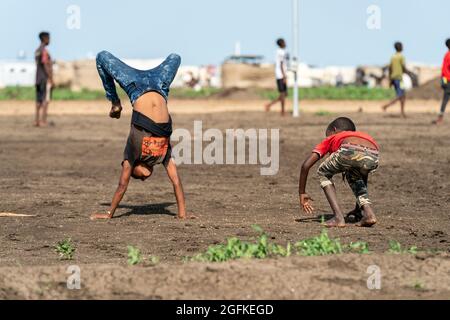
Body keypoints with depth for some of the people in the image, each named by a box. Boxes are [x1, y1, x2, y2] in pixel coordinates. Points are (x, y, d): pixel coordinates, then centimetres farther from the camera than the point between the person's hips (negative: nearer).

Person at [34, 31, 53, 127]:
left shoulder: (37, 51, 15)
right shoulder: (44, 51, -15)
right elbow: (46, 66, -19)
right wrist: (51, 79, -17)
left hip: (38, 79, 9)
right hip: (45, 79, -9)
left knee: (39, 100, 9)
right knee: (46, 100, -9)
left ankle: (37, 120, 8)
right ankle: (43, 121, -14)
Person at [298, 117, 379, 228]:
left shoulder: (330, 139, 37)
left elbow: (306, 165, 26)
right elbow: (363, 176, 52)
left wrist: (302, 193, 39)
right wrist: (358, 208, 62)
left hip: (348, 152, -4)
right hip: (372, 157, 4)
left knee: (324, 173, 27)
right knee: (354, 176, 39)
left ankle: (339, 217, 13)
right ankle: (368, 213, 19)